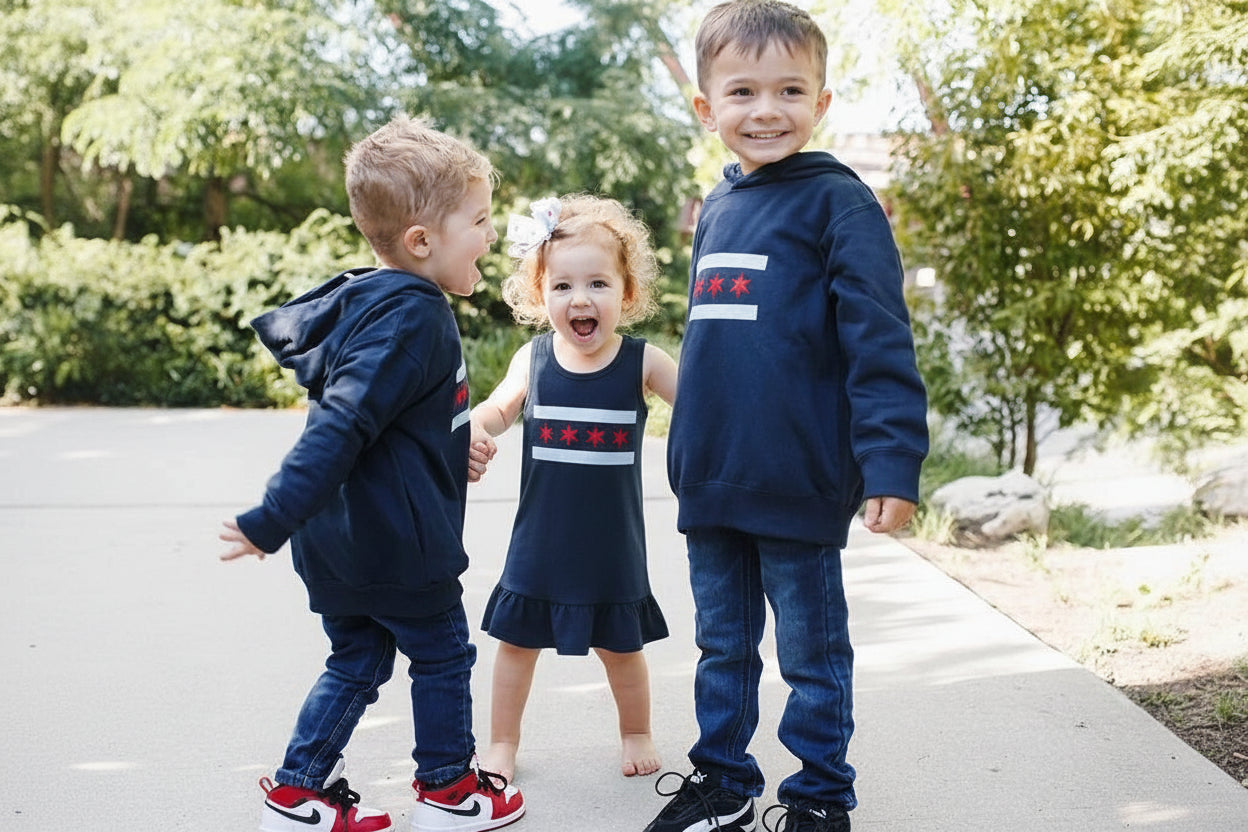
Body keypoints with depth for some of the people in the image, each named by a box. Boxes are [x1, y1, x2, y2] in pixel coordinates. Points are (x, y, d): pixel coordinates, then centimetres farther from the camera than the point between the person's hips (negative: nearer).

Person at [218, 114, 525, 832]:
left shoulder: (371, 302, 8)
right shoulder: (412, 318, -23)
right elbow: (341, 424, -28)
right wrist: (272, 521, -30)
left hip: (339, 536, 9)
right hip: (397, 542, -9)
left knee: (358, 662, 19)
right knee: (443, 654, 11)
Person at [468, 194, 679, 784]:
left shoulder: (643, 361, -9)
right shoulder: (533, 358, -5)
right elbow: (498, 408, -4)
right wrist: (475, 427, -26)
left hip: (612, 537, -1)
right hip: (541, 535, 1)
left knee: (620, 645, 16)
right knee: (518, 640, 13)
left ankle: (636, 732, 41)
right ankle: (502, 742, 32)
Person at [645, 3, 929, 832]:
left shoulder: (838, 201, -10)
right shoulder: (716, 209, 12)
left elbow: (879, 344, -15)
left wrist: (892, 464, -22)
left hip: (799, 485, -6)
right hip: (711, 484, 6)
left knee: (813, 653, 9)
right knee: (723, 646, 18)